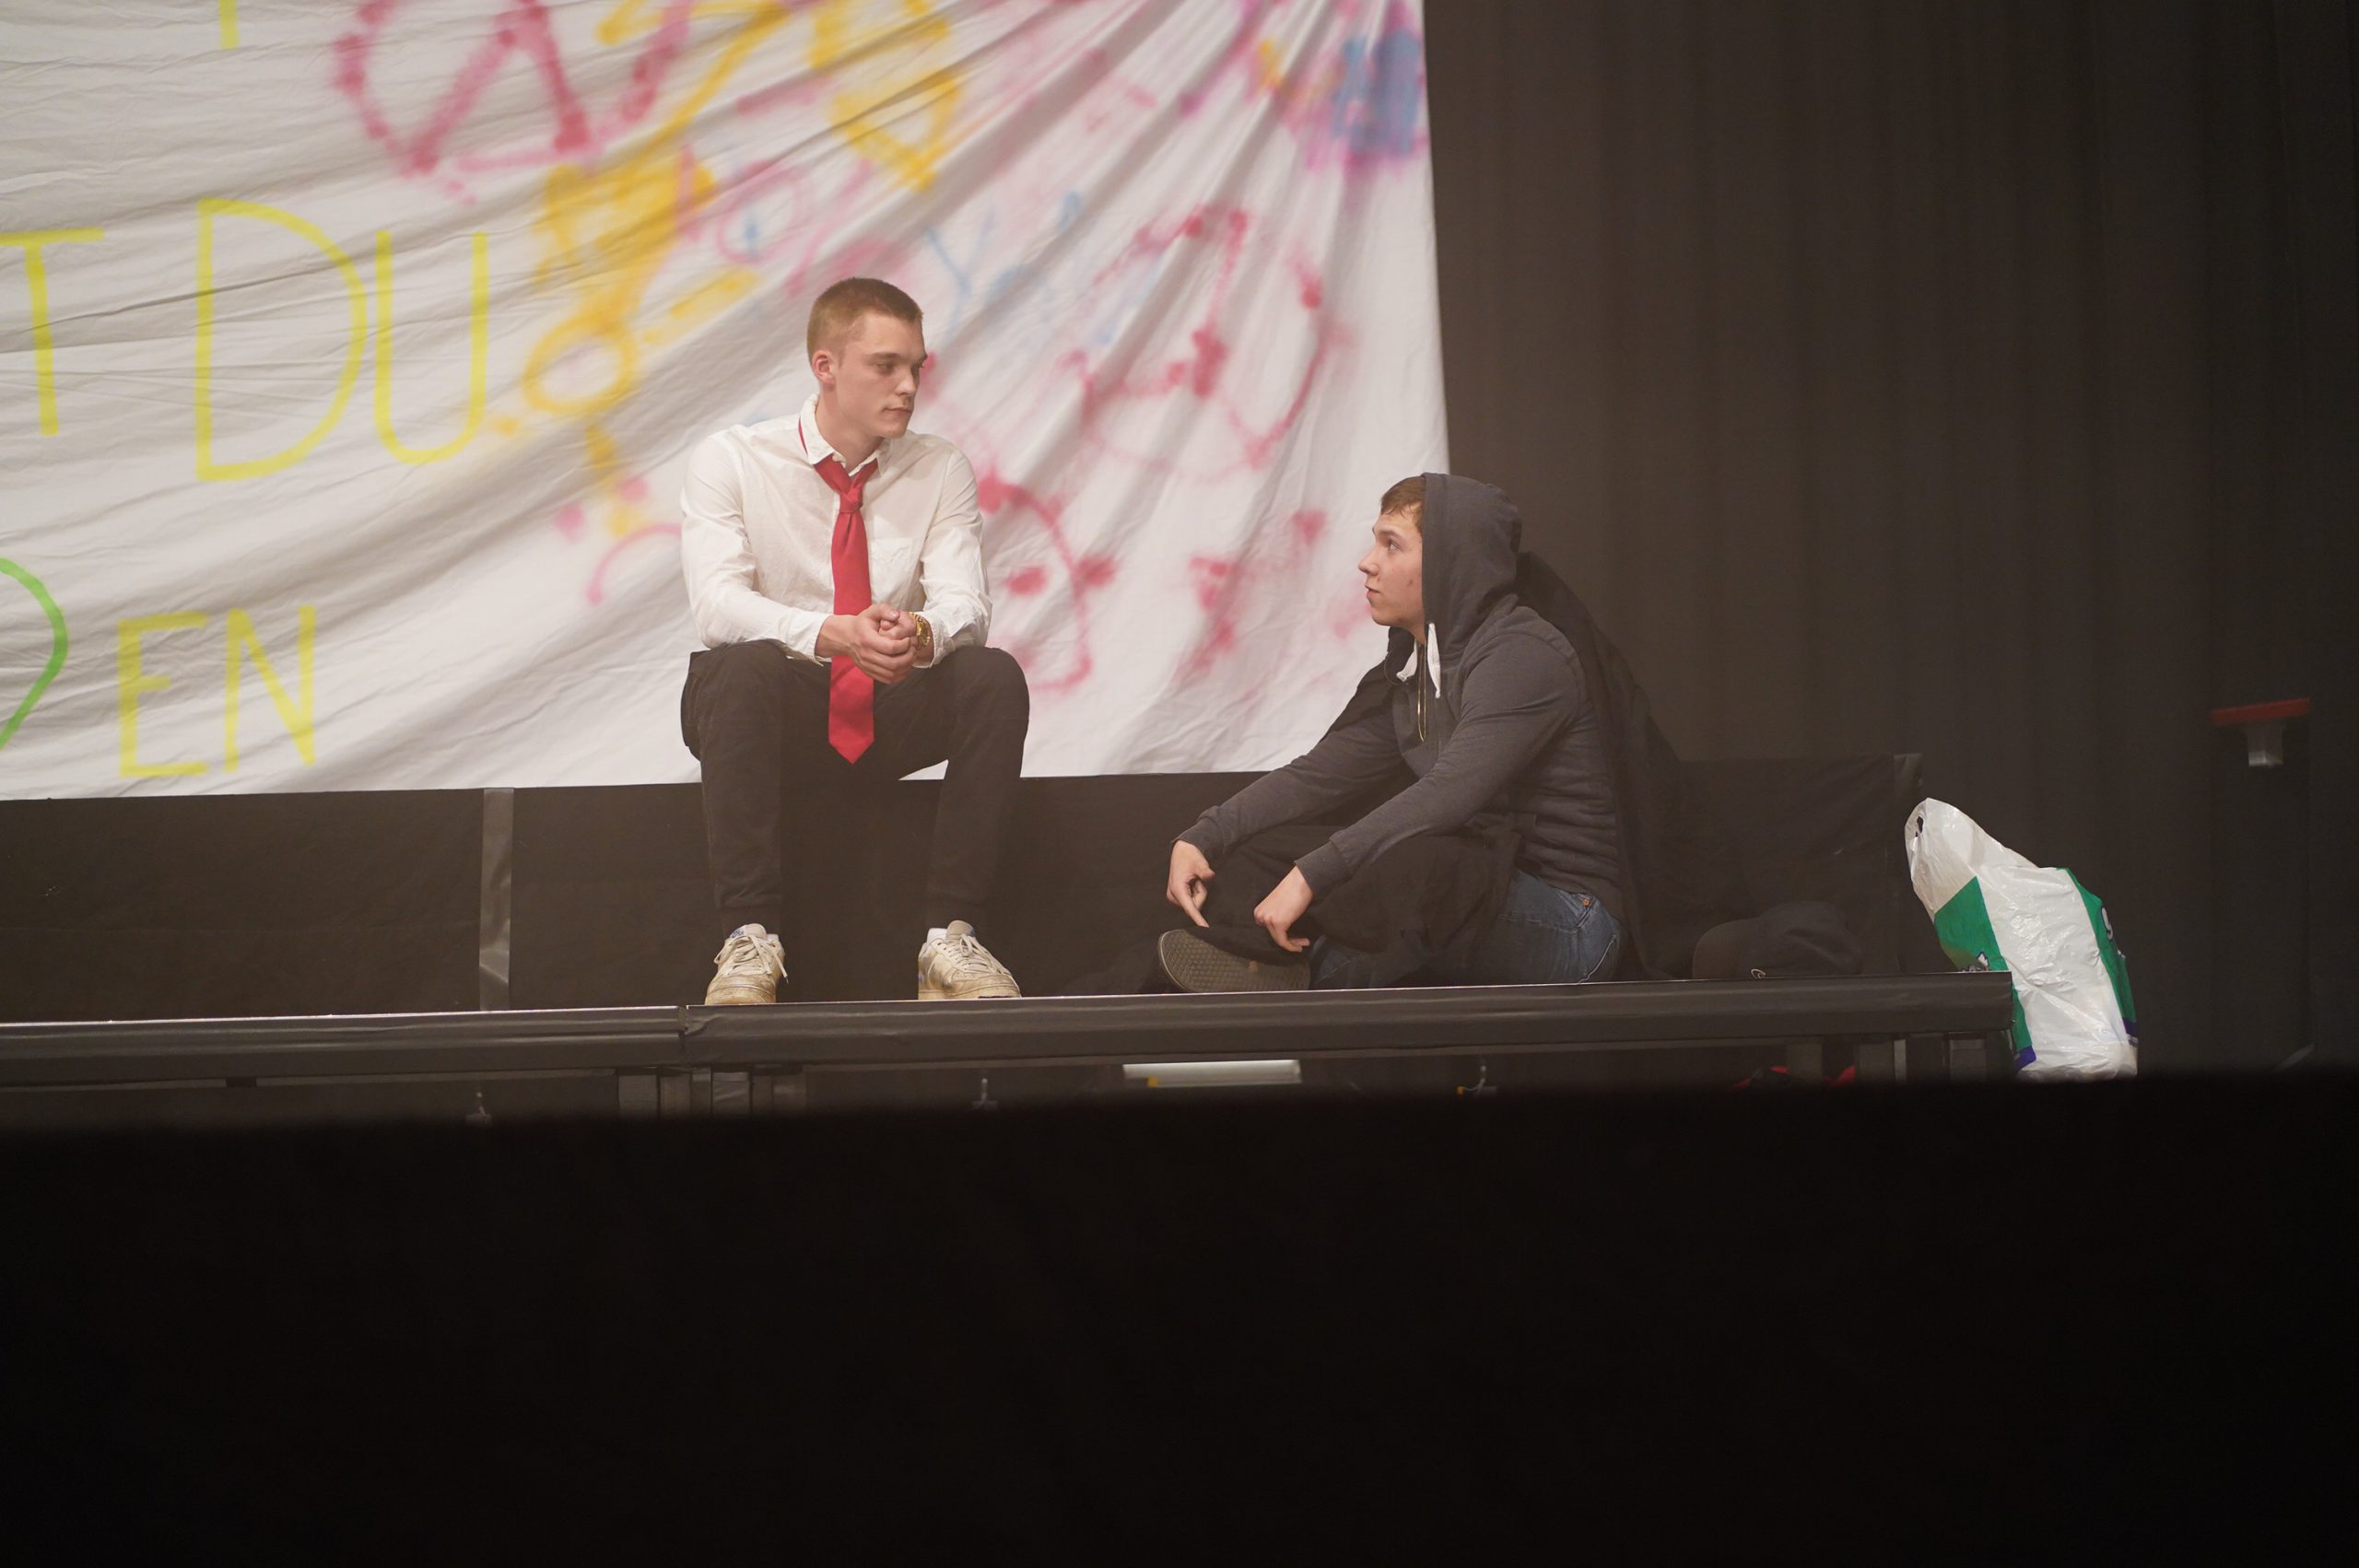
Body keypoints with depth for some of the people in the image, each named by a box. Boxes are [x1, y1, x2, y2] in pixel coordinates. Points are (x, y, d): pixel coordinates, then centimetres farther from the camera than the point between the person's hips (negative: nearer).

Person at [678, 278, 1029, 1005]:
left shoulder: (940, 471, 4)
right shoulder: (730, 460, -5)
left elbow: (965, 600, -9)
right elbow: (718, 603, -19)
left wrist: (923, 632, -36)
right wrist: (830, 634, -39)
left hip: (889, 723, 3)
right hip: (776, 713, -3)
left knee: (995, 676, -26)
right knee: (745, 668, -37)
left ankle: (949, 936, -24)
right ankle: (749, 938, -33)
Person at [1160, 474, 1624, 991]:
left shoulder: (1523, 656, -16)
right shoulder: (1409, 674, 13)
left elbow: (1449, 793, -29)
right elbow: (1318, 774, 10)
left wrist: (1312, 874, -34)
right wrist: (1201, 840, -5)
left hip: (1564, 927, -9)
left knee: (1406, 859, -38)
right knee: (1248, 845, 1)